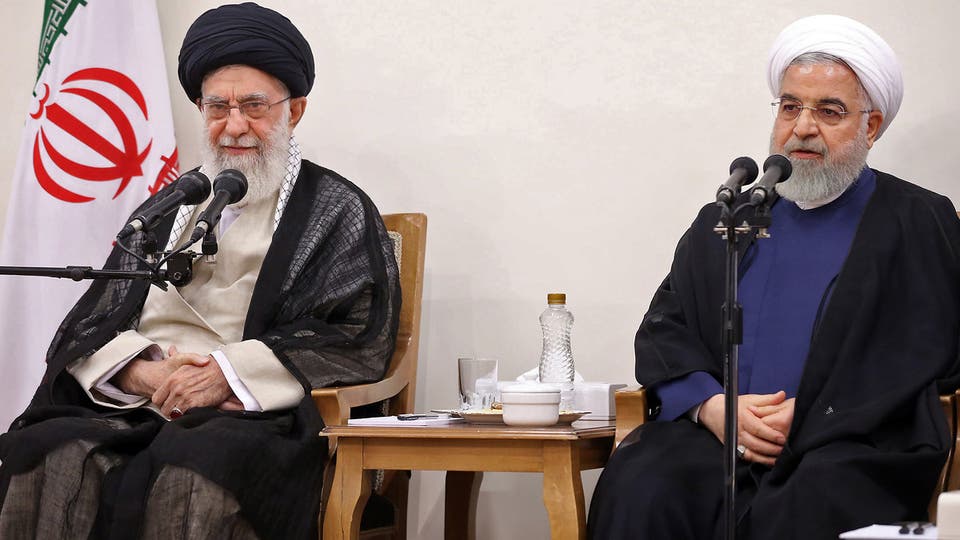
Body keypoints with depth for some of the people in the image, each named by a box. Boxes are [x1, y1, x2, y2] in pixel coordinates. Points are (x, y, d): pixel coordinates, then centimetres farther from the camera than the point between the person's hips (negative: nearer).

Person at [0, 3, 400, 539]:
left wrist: (228, 372, -12)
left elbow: (359, 338, -1)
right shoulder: (165, 208, 24)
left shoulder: (338, 210, 12)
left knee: (192, 479, -39)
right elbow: (93, 323, 16)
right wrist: (143, 373, -9)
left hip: (259, 414, -3)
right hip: (133, 409, 4)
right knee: (54, 462, -31)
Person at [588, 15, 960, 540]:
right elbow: (663, 329, 17)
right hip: (714, 436, 3)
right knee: (638, 491, -28)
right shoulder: (723, 221, 23)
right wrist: (712, 406, -4)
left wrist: (809, 418, -11)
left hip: (853, 448, -3)